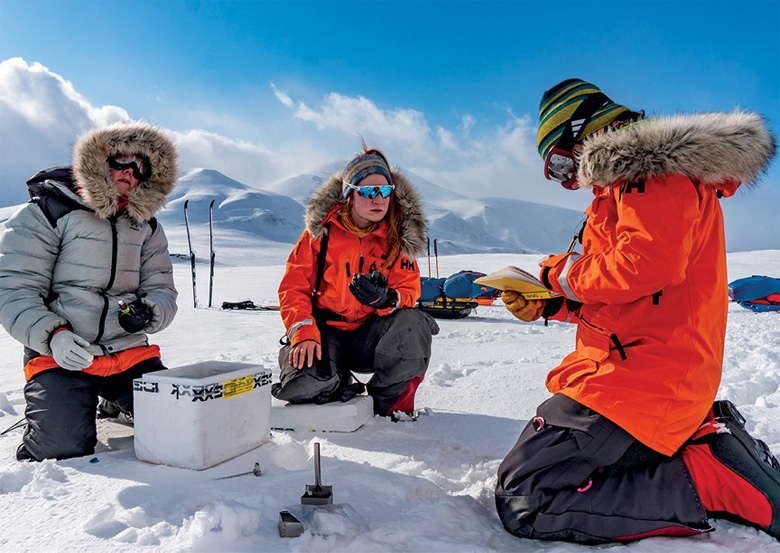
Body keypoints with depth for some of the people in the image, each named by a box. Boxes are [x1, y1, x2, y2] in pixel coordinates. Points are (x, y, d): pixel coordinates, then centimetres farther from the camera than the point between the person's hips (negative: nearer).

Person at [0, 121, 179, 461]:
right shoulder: (46, 211, -2)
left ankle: (115, 403, 20)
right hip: (60, 355, -4)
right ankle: (46, 408, 16)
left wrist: (149, 312, -14)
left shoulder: (145, 225, 13)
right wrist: (52, 335, -22)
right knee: (63, 448, -21)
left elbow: (162, 289, 10)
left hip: (129, 353, 4)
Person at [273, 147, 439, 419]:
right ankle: (345, 386, 7)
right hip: (325, 329, -1)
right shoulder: (322, 230, -4)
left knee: (412, 323, -31)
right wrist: (304, 333, -22)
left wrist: (386, 299, -29)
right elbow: (294, 287, -5)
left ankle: (390, 399, -4)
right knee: (304, 385, -31)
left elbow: (409, 292, -4)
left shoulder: (399, 236, -1)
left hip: (370, 335, 2)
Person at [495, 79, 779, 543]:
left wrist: (564, 272, -10)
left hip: (643, 376, -11)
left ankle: (717, 481, -9)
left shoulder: (652, 167, -10)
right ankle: (704, 435, 11)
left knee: (522, 501, -14)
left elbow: (648, 265, -27)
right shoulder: (625, 182, 21)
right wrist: (548, 305, 10)